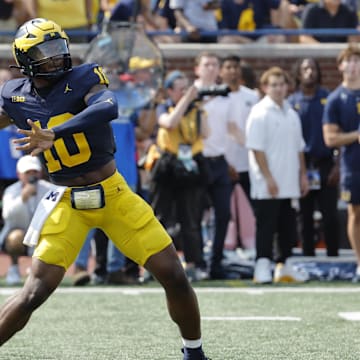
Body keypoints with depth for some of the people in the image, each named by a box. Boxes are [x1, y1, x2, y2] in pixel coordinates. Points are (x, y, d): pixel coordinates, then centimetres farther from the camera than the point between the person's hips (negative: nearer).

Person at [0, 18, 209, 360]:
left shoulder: (83, 78, -11)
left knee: (174, 276, -1)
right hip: (68, 203, 1)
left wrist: (53, 135, -42)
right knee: (33, 294, -11)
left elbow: (109, 108, -33)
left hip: (114, 194, 0)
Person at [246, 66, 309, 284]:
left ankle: (284, 267, 18)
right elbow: (256, 149, -14)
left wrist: (303, 175, 14)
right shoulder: (260, 113, -9)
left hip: (289, 184, 7)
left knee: (288, 226, 10)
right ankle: (263, 267, -3)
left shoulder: (291, 113, 13)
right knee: (266, 225, -6)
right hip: (267, 185, -7)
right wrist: (268, 178, -18)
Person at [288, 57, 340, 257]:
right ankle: (308, 256, 13)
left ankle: (333, 256, 1)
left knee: (330, 216, -4)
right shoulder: (292, 102, 5)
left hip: (325, 164, -1)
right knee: (305, 216, 6)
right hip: (302, 165, 1)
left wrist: (337, 164, -5)